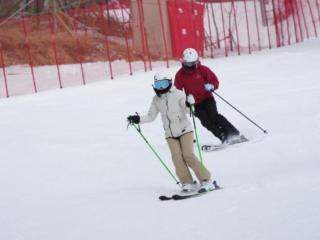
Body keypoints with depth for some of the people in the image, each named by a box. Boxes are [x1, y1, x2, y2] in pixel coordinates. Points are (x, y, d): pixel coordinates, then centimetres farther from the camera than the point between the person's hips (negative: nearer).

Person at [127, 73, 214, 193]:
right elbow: (151, 116, 14)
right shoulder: (156, 99, 6)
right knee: (177, 158, -12)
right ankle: (187, 182, -5)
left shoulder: (178, 94, -7)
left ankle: (205, 180, -10)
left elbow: (187, 110, -17)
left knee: (188, 155, -16)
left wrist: (189, 104, -38)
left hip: (184, 130, -4)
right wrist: (138, 119, 2)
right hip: (170, 134, 4)